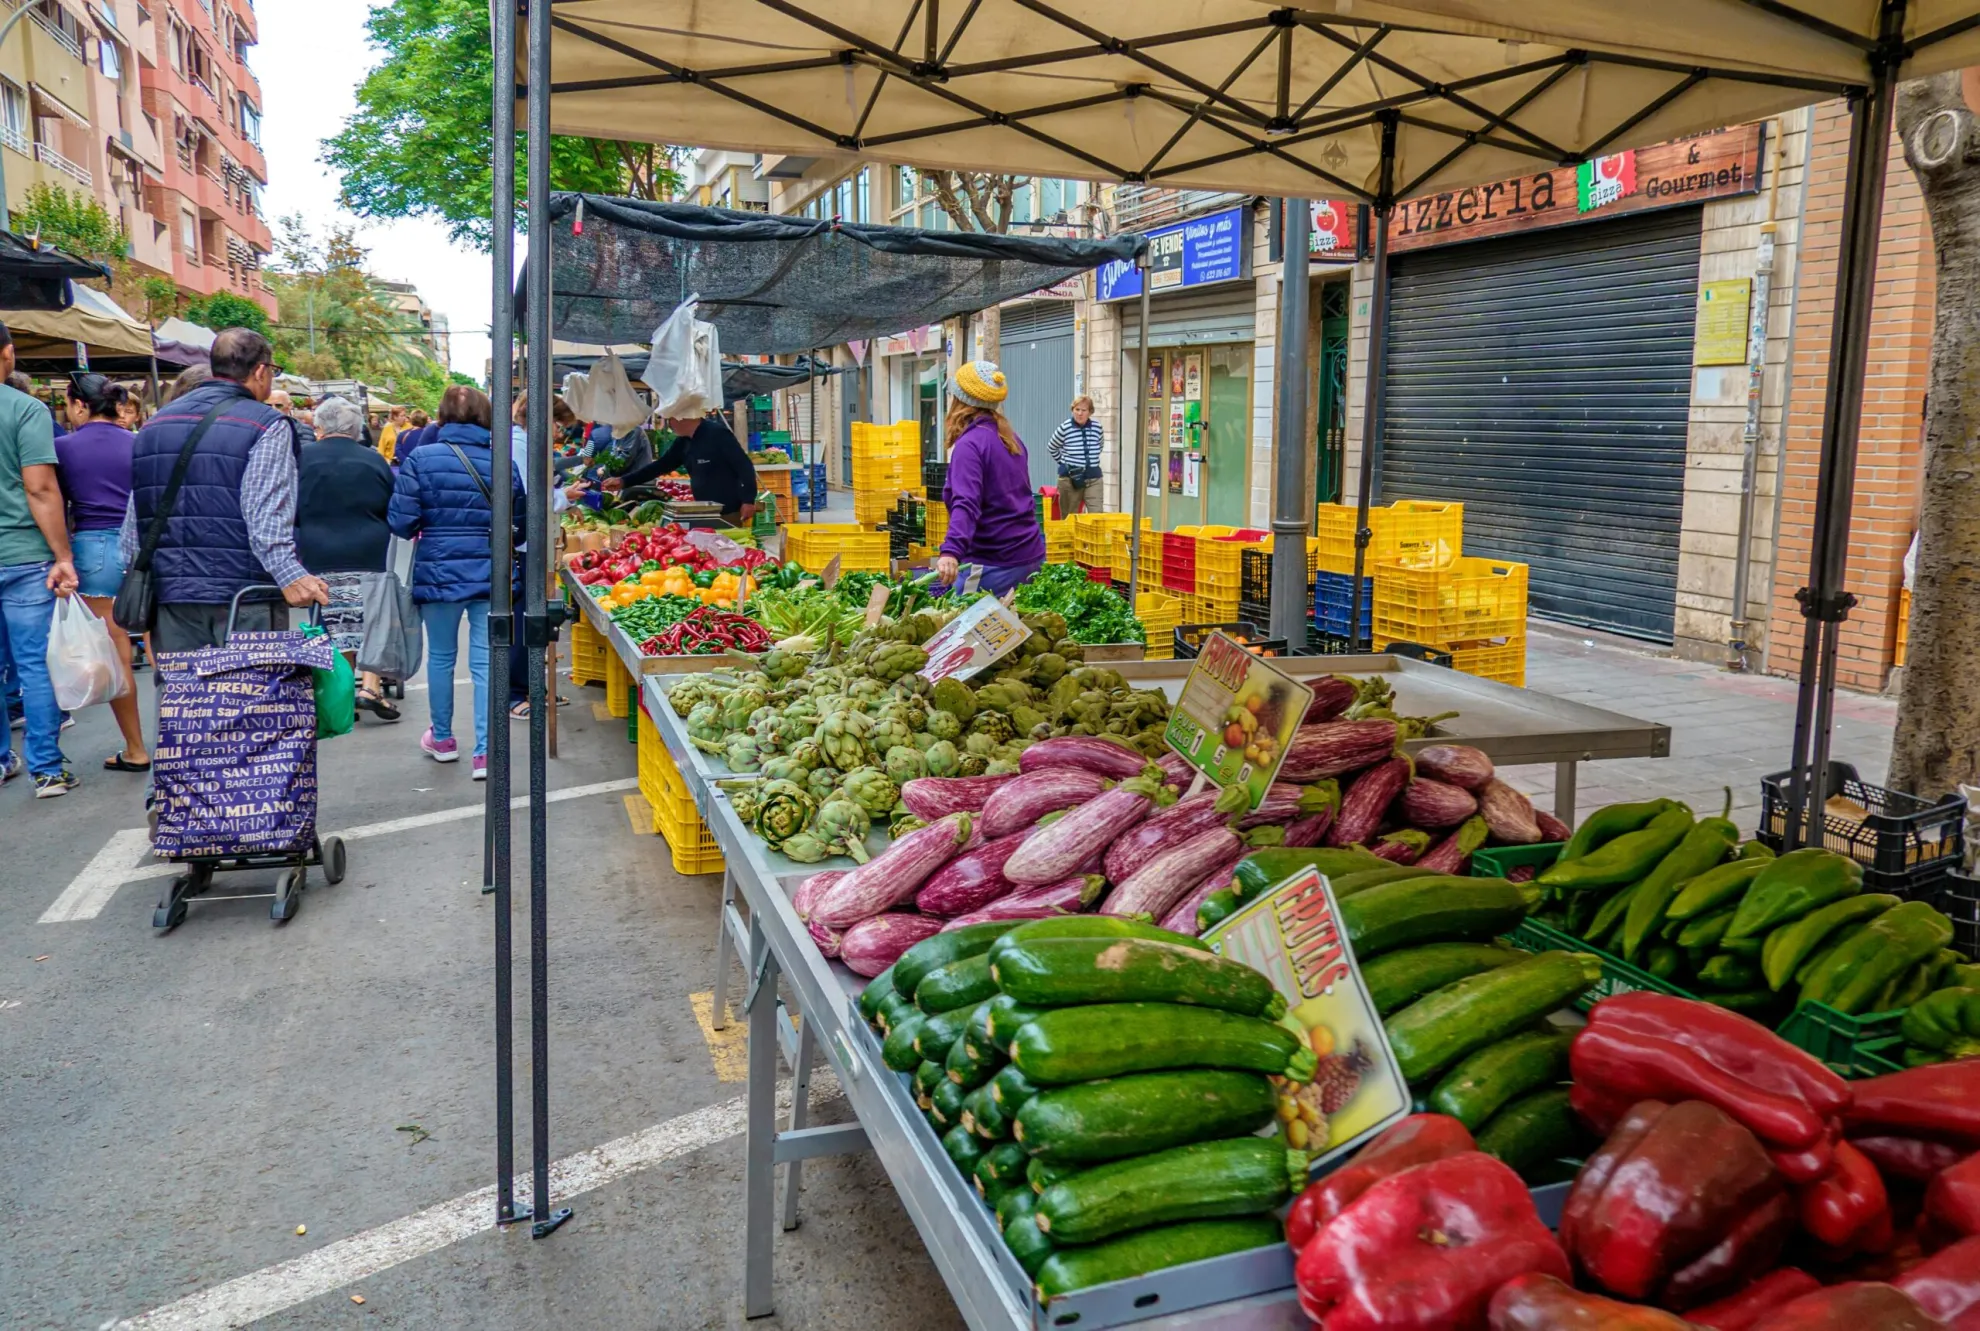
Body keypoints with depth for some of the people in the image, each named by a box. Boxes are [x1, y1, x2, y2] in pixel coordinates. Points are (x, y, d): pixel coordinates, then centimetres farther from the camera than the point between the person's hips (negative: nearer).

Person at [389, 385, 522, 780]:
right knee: (486, 661, 2)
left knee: (440, 656, 16)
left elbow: (401, 522, -10)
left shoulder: (420, 459, -8)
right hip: (490, 574, 1)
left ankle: (442, 739, 30)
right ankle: (485, 751, -1)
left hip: (438, 572, 0)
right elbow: (519, 524, 5)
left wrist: (429, 529, 12)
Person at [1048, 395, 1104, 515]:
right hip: (1070, 478, -2)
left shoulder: (1097, 427, 0)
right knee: (1069, 518, 7)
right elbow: (1052, 447, 8)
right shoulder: (1065, 428, -8)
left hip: (1094, 478, 2)